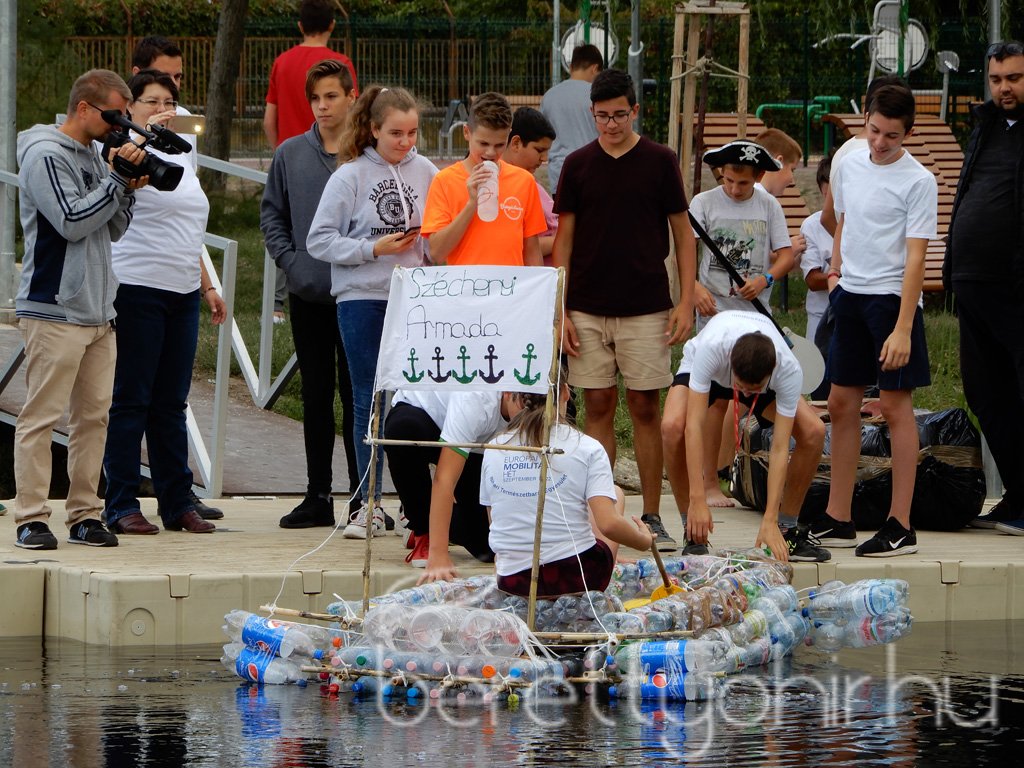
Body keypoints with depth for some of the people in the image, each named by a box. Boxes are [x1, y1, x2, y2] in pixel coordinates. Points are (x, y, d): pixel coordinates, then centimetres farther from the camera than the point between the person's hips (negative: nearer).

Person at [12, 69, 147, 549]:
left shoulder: (94, 154, 16)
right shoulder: (46, 155, -9)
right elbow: (72, 221, -18)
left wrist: (129, 189, 2)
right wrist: (118, 179, -14)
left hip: (98, 310, 8)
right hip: (54, 311, -8)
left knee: (94, 415, 7)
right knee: (42, 416, -7)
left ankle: (84, 514, 11)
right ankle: (31, 518, -6)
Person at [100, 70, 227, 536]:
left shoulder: (179, 159, 20)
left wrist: (207, 287, 24)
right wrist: (145, 134, -35)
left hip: (182, 293, 7)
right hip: (137, 288, -7)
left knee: (171, 404, 10)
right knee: (131, 400, -4)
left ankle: (177, 504, 13)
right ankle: (121, 506, -1)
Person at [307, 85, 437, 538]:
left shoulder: (426, 173, 6)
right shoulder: (350, 176, -2)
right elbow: (319, 241, -4)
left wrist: (430, 241, -7)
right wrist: (374, 249, -11)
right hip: (362, 298, -2)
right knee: (369, 401, 4)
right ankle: (370, 505, 10)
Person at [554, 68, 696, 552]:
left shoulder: (659, 162, 1)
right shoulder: (578, 165, 4)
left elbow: (683, 235, 4)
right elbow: (563, 240, 7)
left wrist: (686, 302, -4)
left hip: (646, 310, -1)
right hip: (587, 310, 1)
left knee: (645, 409, 0)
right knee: (598, 407, 3)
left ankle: (651, 517, 6)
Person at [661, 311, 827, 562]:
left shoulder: (789, 370, -38)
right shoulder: (711, 347, -45)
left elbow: (780, 448, -35)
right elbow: (694, 425, -44)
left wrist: (770, 522, -39)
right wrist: (698, 501, -47)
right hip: (703, 371, -2)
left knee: (813, 432, -21)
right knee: (673, 427, -32)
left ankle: (789, 531, -3)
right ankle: (693, 534, -17)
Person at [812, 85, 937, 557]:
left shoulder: (918, 182, -11)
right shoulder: (849, 166, 8)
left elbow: (915, 258, -15)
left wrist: (903, 329, -20)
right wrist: (835, 273, 12)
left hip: (892, 297, -7)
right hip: (850, 294, 7)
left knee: (896, 407, -4)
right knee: (841, 403, 10)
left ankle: (900, 527, 0)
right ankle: (837, 519, 18)